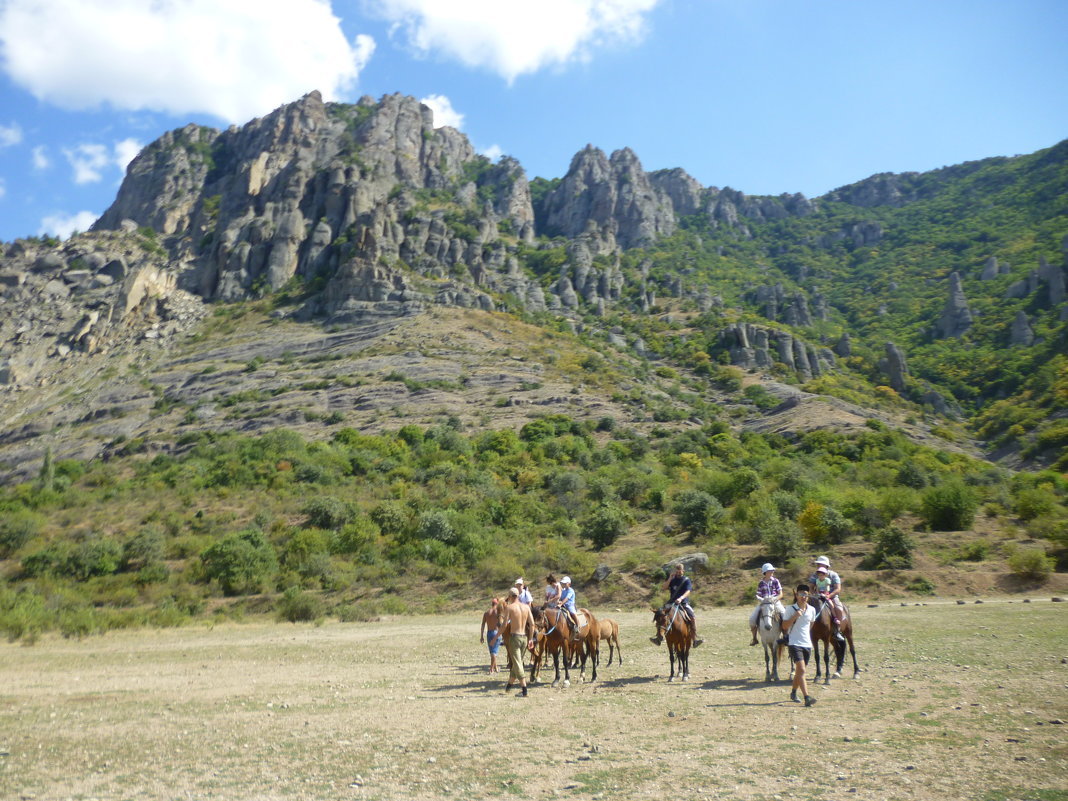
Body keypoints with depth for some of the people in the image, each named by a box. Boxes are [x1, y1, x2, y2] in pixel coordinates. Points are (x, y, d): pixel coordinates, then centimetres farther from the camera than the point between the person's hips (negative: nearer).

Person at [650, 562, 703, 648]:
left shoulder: (686, 580, 0)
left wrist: (681, 598, -30)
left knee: (693, 617, -25)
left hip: (684, 603, -3)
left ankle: (695, 638, -18)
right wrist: (670, 578, -9)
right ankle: (659, 637, -5)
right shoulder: (673, 579, 11)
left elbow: (688, 592, -13)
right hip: (672, 603, 3)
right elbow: (665, 588, 2)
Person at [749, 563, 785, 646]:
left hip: (775, 602, -1)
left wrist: (775, 598, -19)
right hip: (763, 603, 1)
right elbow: (758, 595, 7)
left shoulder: (775, 581, 2)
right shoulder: (761, 583, 4)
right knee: (752, 618, -15)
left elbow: (780, 594, 0)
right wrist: (759, 599, -16)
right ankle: (754, 638, 3)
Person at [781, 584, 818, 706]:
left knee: (799, 671, 16)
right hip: (795, 644, -5)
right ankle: (807, 697, -24)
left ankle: (793, 693, 36)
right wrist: (795, 616, -20)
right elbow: (784, 626, -9)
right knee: (801, 670, -18)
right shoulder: (791, 609, -7)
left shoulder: (812, 609, 5)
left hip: (807, 644, 5)